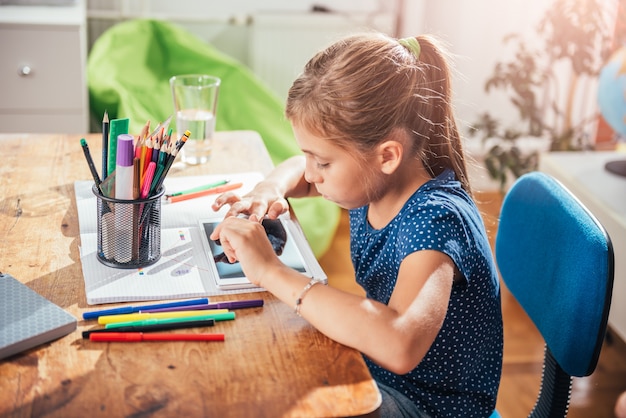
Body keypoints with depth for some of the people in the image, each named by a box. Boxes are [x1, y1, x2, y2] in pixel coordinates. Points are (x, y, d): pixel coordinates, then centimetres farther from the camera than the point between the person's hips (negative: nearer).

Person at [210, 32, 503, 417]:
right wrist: (269, 192, -8)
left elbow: (399, 345, -50)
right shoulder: (369, 181, -6)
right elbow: (298, 169, 18)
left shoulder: (436, 220, -31)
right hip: (378, 377, 8)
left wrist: (273, 273, -42)